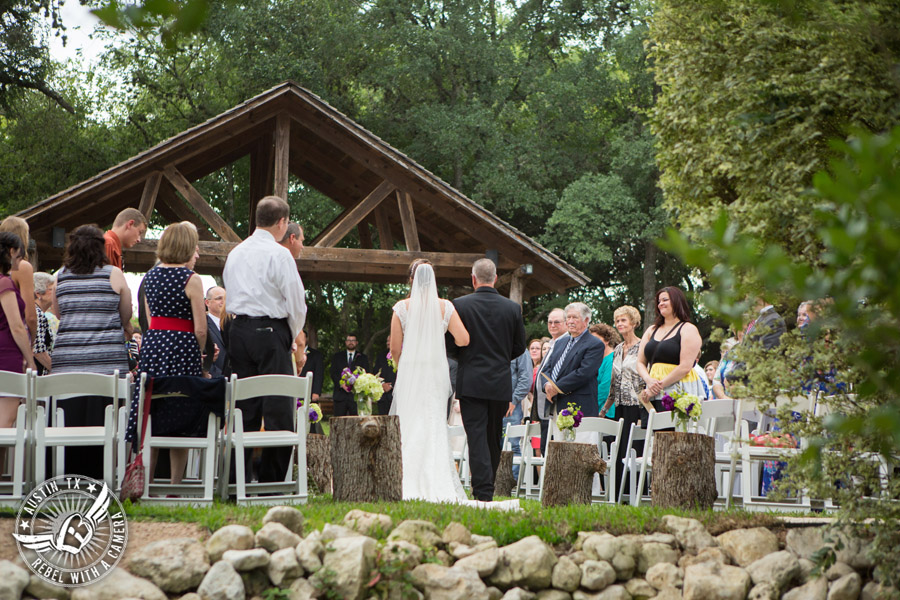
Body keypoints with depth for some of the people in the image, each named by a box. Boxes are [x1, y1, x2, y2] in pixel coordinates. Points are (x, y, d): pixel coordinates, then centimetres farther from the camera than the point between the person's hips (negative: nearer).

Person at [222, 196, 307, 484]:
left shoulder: (235, 253, 13)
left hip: (237, 330, 7)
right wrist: (291, 337, 9)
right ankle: (272, 480, -9)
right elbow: (296, 303, -9)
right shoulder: (279, 254, -8)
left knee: (244, 406, 9)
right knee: (278, 407, -5)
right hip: (270, 330, -7)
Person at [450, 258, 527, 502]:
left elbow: (451, 344, -5)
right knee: (494, 438, 15)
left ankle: (483, 492, -13)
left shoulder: (459, 305, -7)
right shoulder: (512, 308, 1)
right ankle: (486, 488, 24)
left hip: (471, 381, -3)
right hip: (501, 383, 3)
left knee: (477, 437, -4)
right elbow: (520, 346, 8)